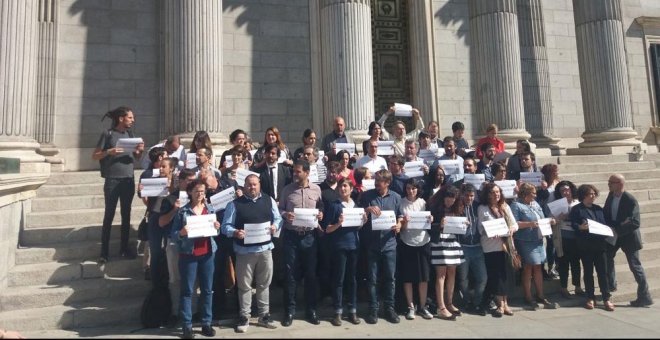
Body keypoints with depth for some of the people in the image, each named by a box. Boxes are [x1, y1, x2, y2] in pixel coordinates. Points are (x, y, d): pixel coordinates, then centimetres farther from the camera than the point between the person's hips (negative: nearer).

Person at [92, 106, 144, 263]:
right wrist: (109, 152, -20)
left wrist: (140, 150, -4)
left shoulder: (129, 133, 10)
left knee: (126, 215, 9)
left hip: (129, 180, 5)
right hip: (112, 181, -5)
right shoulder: (108, 134, -5)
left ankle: (124, 247, 19)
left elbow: (135, 158, 16)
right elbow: (94, 156, -3)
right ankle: (104, 251, 8)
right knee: (109, 215, 0)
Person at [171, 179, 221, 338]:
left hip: (207, 254, 3)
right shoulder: (182, 211, -4)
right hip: (188, 255, -3)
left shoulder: (210, 209, 5)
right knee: (187, 291, 3)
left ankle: (206, 323, 19)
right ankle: (187, 326, 11)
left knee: (207, 289, 8)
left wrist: (217, 228, -9)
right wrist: (181, 233, -25)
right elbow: (173, 235, -5)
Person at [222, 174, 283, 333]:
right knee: (245, 285, 6)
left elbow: (278, 218, 11)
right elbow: (226, 226, -4)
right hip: (244, 250, -3)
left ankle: (264, 315, 26)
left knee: (264, 284, 13)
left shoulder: (269, 200, 6)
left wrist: (275, 226, -10)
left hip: (265, 248, 3)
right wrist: (235, 232, -23)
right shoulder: (235, 204, -3)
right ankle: (244, 317, 20)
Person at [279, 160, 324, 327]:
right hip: (291, 236, -1)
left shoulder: (316, 189, 2)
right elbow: (280, 209, 4)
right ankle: (289, 310, 17)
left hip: (310, 236, 1)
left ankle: (311, 310, 23)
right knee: (291, 273, 4)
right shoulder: (287, 189, 0)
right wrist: (285, 215, -16)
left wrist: (321, 214, -10)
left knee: (310, 273, 9)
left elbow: (320, 207, 11)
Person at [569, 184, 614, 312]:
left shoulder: (599, 209, 16)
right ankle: (590, 298, 13)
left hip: (600, 244, 4)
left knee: (603, 271, 2)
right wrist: (580, 227, -29)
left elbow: (605, 224, 19)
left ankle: (606, 299, 8)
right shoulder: (576, 209, -1)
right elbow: (573, 224, -9)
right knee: (588, 272, 5)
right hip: (585, 245, -4)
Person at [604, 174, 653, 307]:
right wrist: (612, 228, -15)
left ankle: (645, 297, 7)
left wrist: (617, 230, -30)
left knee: (635, 265, -2)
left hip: (628, 236, -7)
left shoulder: (630, 200, -23)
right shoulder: (611, 195, -3)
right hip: (613, 233, 7)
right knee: (607, 257, 17)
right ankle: (610, 284, 37)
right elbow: (606, 214, 2)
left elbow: (635, 223, -27)